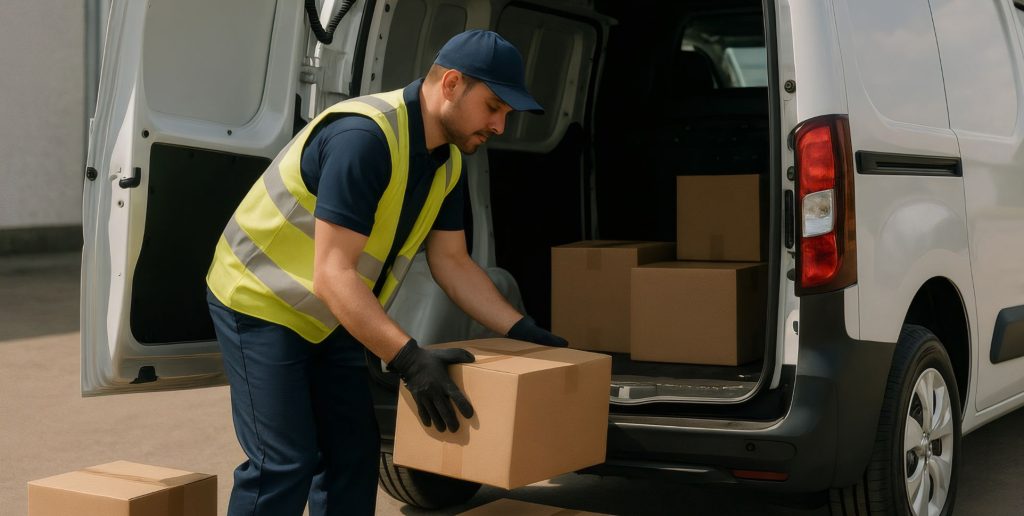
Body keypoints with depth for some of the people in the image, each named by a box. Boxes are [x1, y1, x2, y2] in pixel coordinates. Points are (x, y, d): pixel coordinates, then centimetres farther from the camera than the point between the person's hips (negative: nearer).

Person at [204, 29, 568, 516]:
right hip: (259, 301, -9)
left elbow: (452, 262, 7)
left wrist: (521, 330, -2)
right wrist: (409, 360, -37)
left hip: (326, 318, 9)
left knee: (353, 452, 8)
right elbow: (332, 275, -34)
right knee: (285, 463, -12)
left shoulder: (447, 162, -1)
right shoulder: (364, 137, -31)